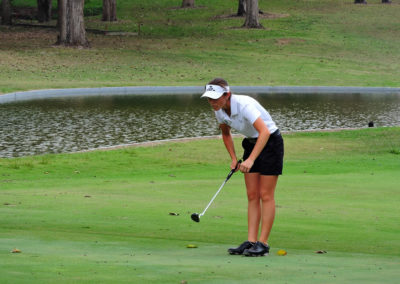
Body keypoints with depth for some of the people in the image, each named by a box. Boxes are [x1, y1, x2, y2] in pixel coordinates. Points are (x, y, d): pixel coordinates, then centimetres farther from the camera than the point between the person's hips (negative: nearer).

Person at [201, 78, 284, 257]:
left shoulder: (244, 105, -31)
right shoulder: (219, 111, -7)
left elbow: (264, 131, -41)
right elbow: (226, 134, 14)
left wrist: (251, 159, -46)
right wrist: (233, 158, 4)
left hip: (270, 143, -7)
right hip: (251, 144, 8)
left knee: (265, 195, -7)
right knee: (252, 196, 3)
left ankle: (263, 243, -6)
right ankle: (251, 241, 1)